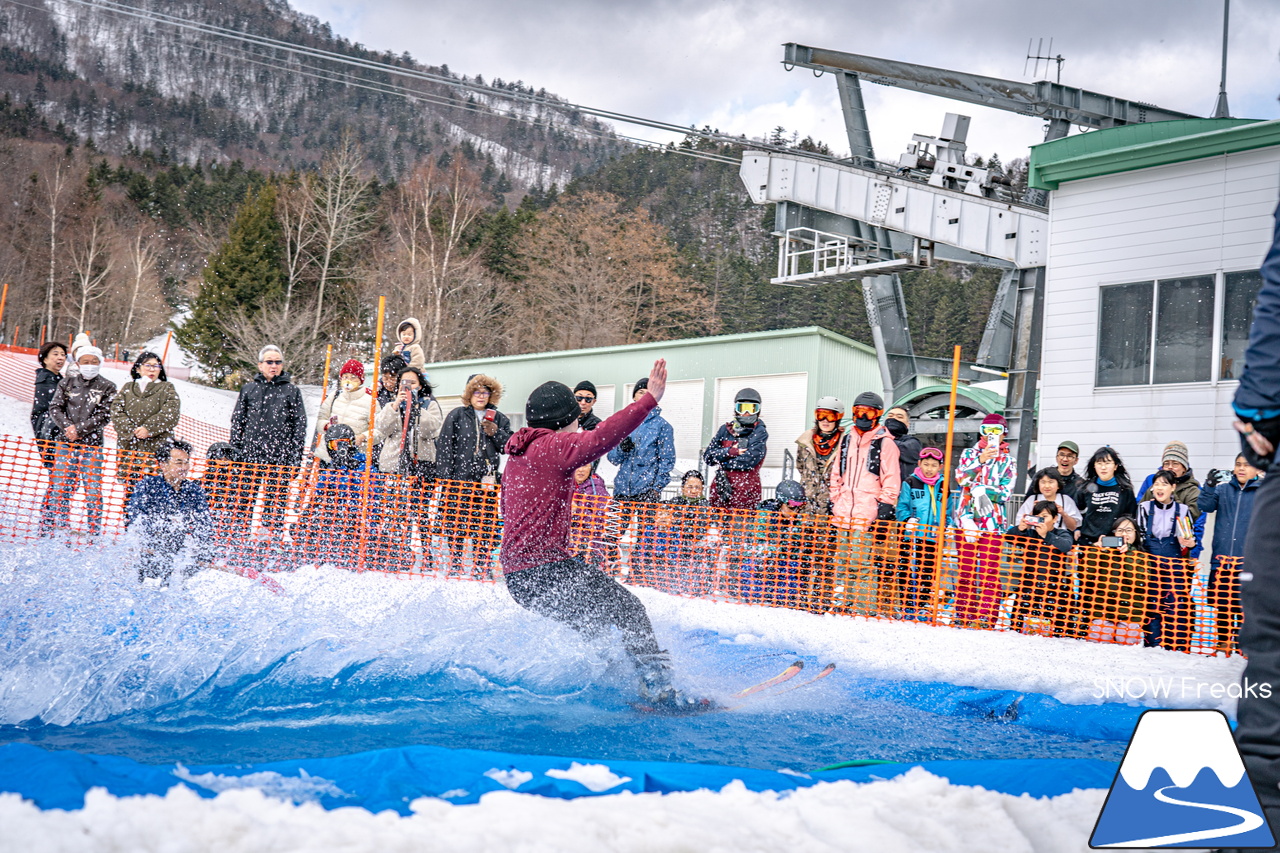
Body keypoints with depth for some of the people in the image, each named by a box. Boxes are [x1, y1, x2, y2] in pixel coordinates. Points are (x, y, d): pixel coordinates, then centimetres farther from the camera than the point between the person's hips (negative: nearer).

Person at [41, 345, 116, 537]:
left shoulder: (107, 387, 4)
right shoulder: (67, 383, 10)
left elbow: (104, 415, -4)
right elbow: (55, 408, 4)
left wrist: (79, 429, -12)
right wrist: (68, 426, -13)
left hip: (92, 444, -2)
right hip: (66, 442, 2)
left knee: (93, 489, -2)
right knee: (58, 485, 0)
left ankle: (94, 532, 3)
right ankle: (47, 529, 5)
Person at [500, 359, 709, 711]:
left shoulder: (519, 454, 19)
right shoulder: (556, 446, -9)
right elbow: (602, 437, -25)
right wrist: (649, 399, -26)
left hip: (518, 576, 10)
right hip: (547, 568, -10)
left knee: (590, 622, 24)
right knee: (627, 608, -10)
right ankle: (658, 689, -18)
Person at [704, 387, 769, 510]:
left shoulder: (760, 432, 2)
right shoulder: (725, 430, 14)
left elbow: (749, 460, -10)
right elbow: (707, 457, 8)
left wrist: (721, 461, -1)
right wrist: (729, 452, -8)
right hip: (720, 490, 4)